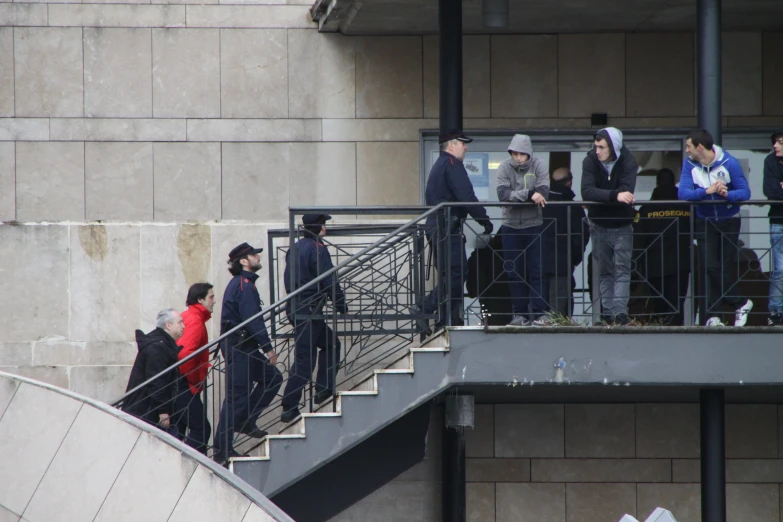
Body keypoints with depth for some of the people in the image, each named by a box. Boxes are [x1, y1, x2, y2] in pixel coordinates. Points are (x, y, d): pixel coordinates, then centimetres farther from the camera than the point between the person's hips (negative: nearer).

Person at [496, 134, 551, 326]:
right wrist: (529, 194, -26)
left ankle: (540, 314, -1)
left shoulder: (538, 166, -4)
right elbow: (503, 194, -17)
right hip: (510, 226, 1)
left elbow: (543, 193, -16)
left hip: (534, 226, -1)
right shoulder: (505, 168, -3)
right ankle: (519, 315, 11)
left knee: (537, 272, -3)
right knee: (514, 273, 5)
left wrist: (516, 196, -21)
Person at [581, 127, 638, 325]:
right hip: (599, 225, 2)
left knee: (622, 270, -8)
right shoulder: (590, 161, -12)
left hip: (622, 225, -2)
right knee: (604, 272, 6)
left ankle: (620, 313, -15)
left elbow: (626, 192, -26)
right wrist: (614, 195, -38)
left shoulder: (627, 162, -13)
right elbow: (587, 192, -26)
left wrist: (601, 196, -28)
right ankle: (607, 314, 8)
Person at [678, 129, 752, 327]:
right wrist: (707, 191, -33)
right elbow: (683, 193, -18)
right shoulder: (689, 164, -8)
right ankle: (740, 304, 3)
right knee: (712, 268, -8)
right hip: (705, 222, 2)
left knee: (727, 268, 1)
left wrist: (727, 194, -35)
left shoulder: (729, 163, -14)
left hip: (729, 221, -2)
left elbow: (745, 192, -15)